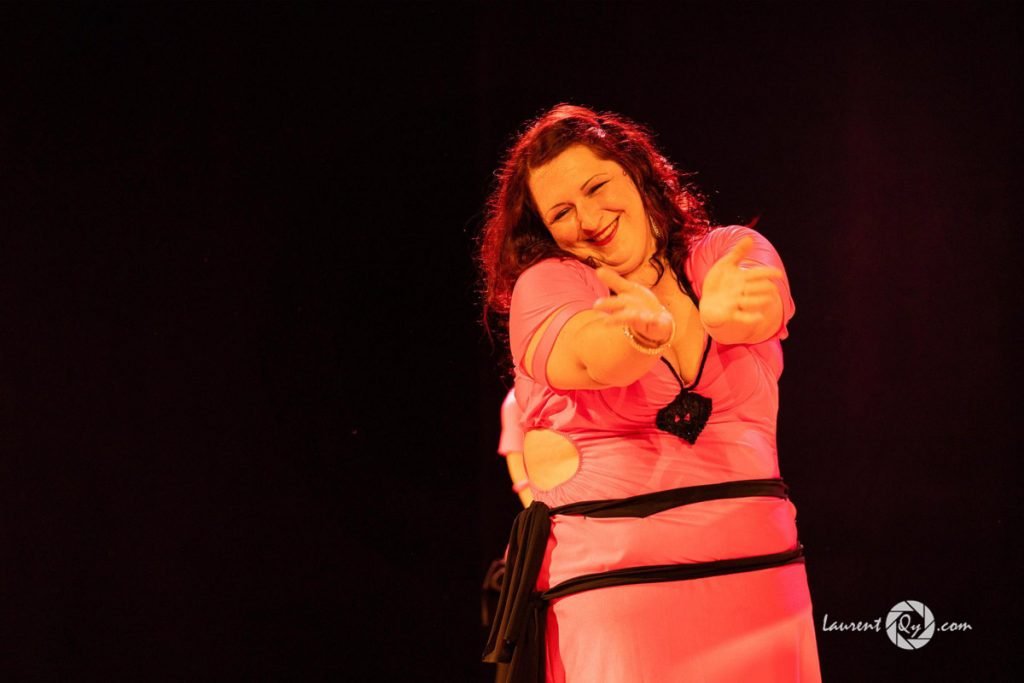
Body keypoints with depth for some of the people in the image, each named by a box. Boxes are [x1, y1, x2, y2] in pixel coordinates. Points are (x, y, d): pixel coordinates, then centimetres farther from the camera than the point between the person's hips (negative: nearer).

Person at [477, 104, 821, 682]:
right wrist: (653, 330, -48)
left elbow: (763, 310, -19)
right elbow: (588, 358, -24)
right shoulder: (545, 283, 0)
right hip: (613, 586, -2)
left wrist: (721, 314, -45)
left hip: (757, 575, 2)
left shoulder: (730, 254, 6)